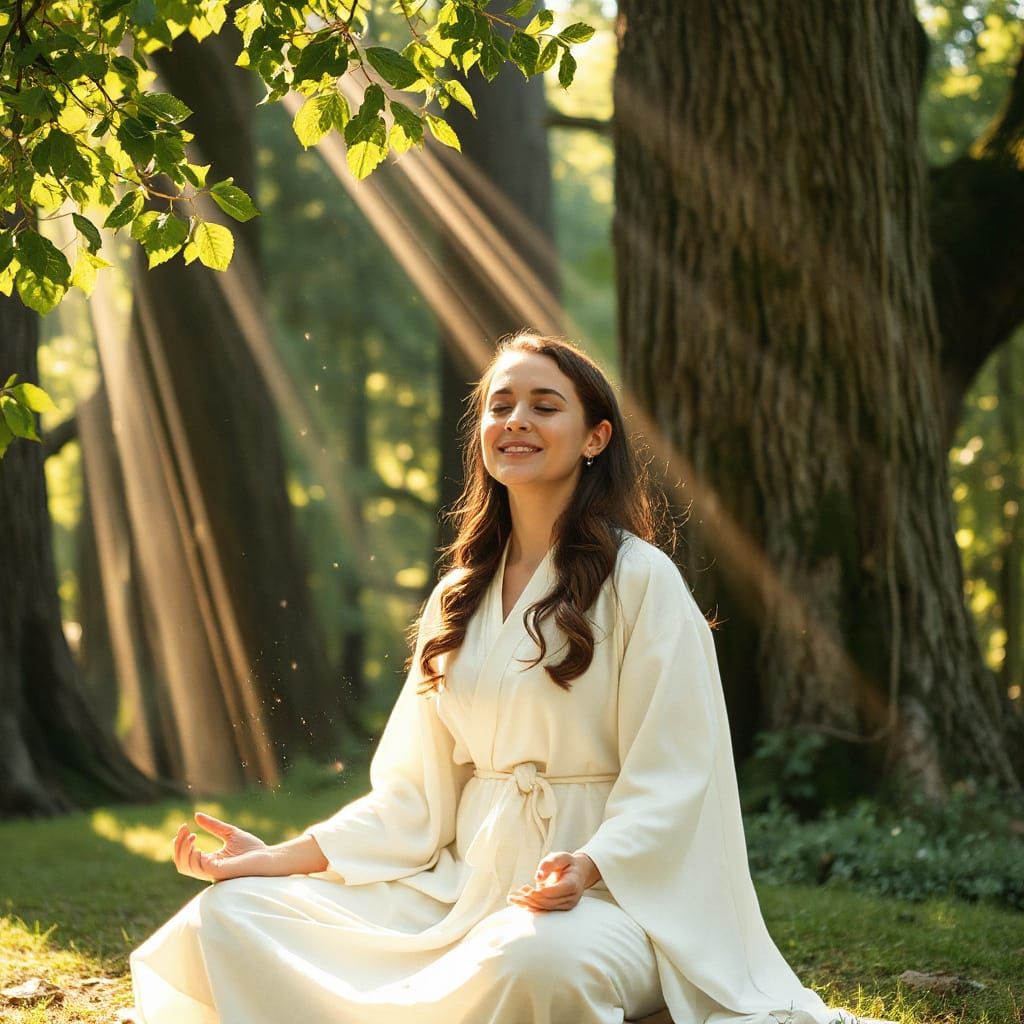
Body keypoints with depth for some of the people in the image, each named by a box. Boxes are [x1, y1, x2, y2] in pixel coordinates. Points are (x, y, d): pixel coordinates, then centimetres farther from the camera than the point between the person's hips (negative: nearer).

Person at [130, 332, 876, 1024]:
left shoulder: (640, 581, -4)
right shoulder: (458, 599, 15)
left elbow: (671, 783, -10)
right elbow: (417, 793, 13)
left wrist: (585, 869, -28)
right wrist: (279, 858, 2)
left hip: (606, 888, -6)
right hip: (463, 886, 6)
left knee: (528, 960, -41)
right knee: (229, 917, -10)